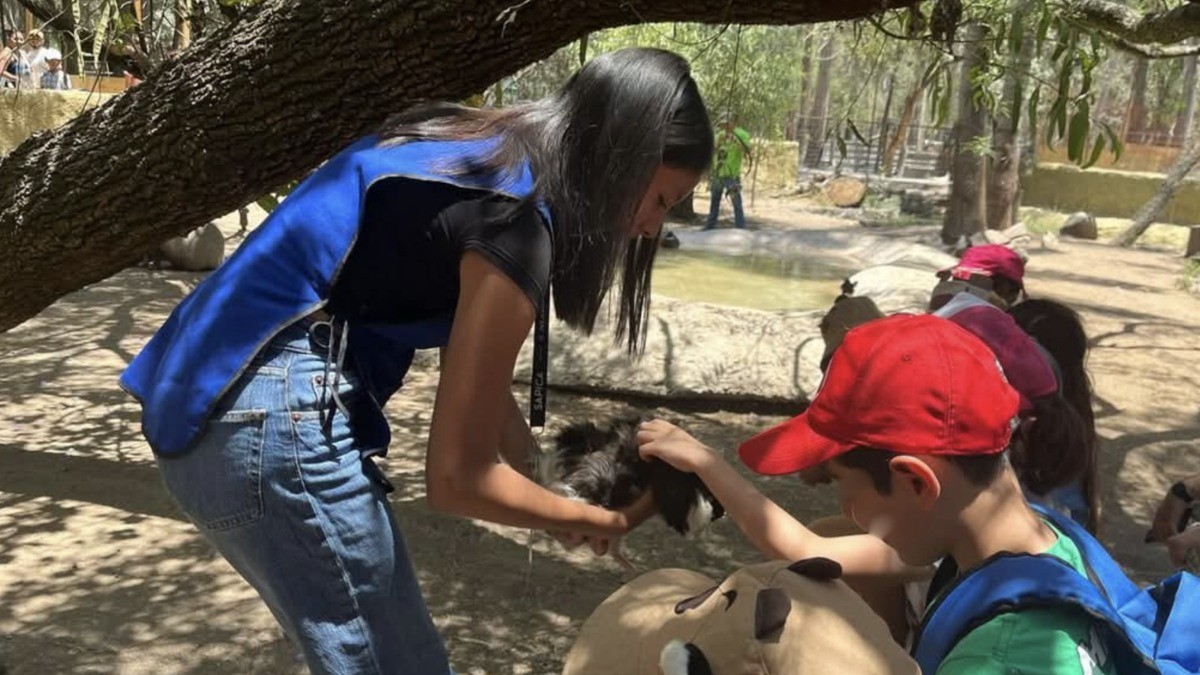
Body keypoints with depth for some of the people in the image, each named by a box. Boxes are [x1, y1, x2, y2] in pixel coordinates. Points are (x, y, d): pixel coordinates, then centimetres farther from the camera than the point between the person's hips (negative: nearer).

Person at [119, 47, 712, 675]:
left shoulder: (482, 148, 10)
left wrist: (551, 476, 12)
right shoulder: (511, 217, -17)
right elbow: (457, 476, -11)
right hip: (274, 418, -10)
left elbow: (477, 387, 17)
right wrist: (602, 519, 2)